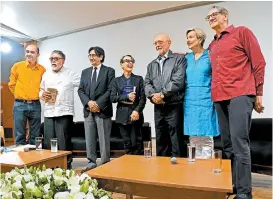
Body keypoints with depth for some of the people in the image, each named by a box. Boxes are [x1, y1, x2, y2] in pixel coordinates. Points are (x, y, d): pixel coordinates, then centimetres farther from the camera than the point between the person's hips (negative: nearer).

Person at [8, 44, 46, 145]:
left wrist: (37, 95, 9)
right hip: (20, 105, -1)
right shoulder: (17, 66, -1)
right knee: (20, 136, 3)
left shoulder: (42, 69, 2)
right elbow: (11, 84, 9)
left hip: (35, 105, 1)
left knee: (35, 136, 9)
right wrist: (19, 95, 9)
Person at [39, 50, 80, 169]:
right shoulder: (46, 75, 17)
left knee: (63, 144, 0)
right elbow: (41, 91, 20)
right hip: (48, 113, 5)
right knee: (47, 144, 9)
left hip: (64, 113, -4)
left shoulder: (70, 74, 2)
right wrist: (42, 95, -3)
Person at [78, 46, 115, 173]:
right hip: (88, 110, 5)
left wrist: (98, 104, -14)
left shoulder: (109, 71, 2)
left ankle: (105, 164, 13)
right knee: (89, 139, 9)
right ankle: (92, 162, 21)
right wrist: (89, 102, -10)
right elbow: (80, 90, 8)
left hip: (103, 110, -4)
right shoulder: (85, 72, 16)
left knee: (104, 139, 2)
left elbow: (110, 90, -8)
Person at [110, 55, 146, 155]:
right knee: (127, 143, 6)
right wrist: (127, 96, -13)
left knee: (136, 143, -3)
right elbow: (112, 98, 0)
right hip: (123, 115, 1)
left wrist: (137, 110, -14)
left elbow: (143, 97, 0)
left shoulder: (139, 79, 7)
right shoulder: (117, 80, 9)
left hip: (135, 114, -1)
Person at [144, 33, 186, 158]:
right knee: (160, 142, 14)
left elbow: (178, 81, -11)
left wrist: (162, 94, -12)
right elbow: (147, 83, 9)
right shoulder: (151, 64, 19)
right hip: (158, 108, 6)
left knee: (176, 142, -1)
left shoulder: (179, 59, 1)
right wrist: (153, 95, -10)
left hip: (174, 107, -5)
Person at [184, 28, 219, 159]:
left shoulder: (209, 55, -1)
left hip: (205, 100, -4)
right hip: (190, 101, 5)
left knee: (206, 137, -1)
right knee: (193, 137, 9)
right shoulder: (187, 58, 12)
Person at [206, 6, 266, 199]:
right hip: (219, 98, 6)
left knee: (239, 142, -11)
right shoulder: (212, 45, 21)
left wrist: (258, 94, -3)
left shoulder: (242, 32, 5)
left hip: (240, 95, -6)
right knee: (228, 145, 7)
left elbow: (259, 62, 1)